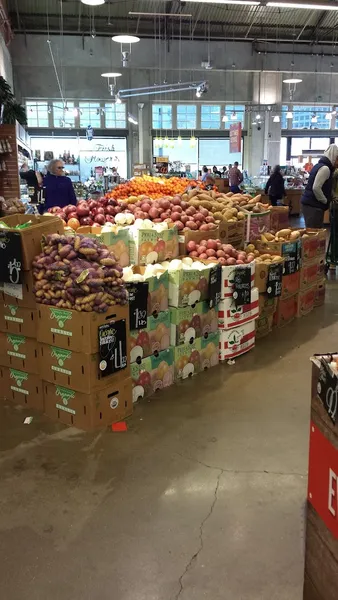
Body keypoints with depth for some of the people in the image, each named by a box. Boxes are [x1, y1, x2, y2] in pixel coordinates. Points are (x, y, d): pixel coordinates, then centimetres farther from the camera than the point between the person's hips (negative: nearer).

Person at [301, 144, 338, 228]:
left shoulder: (320, 165, 17)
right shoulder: (325, 168, -14)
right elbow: (316, 188, -22)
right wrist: (325, 201, -10)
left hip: (310, 203, 10)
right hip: (313, 205, -10)